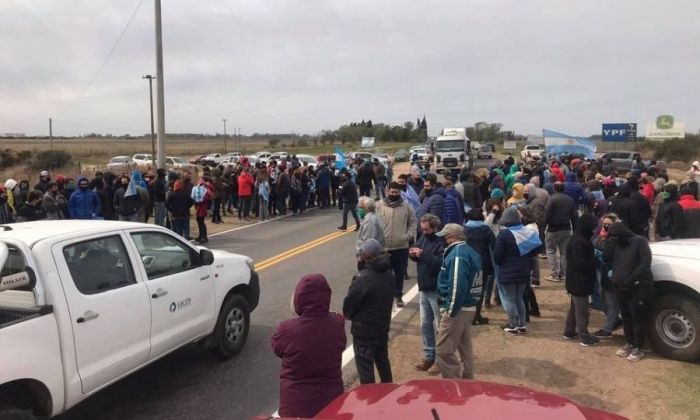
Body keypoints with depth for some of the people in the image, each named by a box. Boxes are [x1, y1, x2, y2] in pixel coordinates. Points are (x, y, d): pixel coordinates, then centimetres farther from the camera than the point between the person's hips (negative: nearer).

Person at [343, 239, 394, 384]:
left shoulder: (362, 278, -26)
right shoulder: (388, 274, -1)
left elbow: (350, 302, -20)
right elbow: (386, 299, 6)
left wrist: (347, 314, 3)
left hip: (364, 330, -8)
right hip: (383, 326, 8)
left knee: (365, 366, 5)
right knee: (383, 361, 25)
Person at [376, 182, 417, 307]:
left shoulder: (406, 206, 1)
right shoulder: (380, 205, -2)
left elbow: (413, 222, 7)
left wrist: (409, 235, -6)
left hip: (402, 246, 1)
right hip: (384, 246, -1)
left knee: (400, 272, 10)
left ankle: (398, 295, 26)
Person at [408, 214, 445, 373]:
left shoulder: (443, 242, -19)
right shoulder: (424, 237, 7)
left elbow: (442, 263, -30)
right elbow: (416, 248, 17)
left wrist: (423, 255, -29)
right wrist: (413, 254, -5)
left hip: (437, 291, -8)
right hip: (423, 289, 9)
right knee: (425, 325, 16)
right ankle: (429, 356, 28)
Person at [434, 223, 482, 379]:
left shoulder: (457, 255, -19)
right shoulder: (470, 252, 12)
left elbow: (457, 286, -26)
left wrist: (450, 311, -20)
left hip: (457, 309, -10)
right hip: (469, 307, 10)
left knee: (444, 351, -4)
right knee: (465, 348, 19)